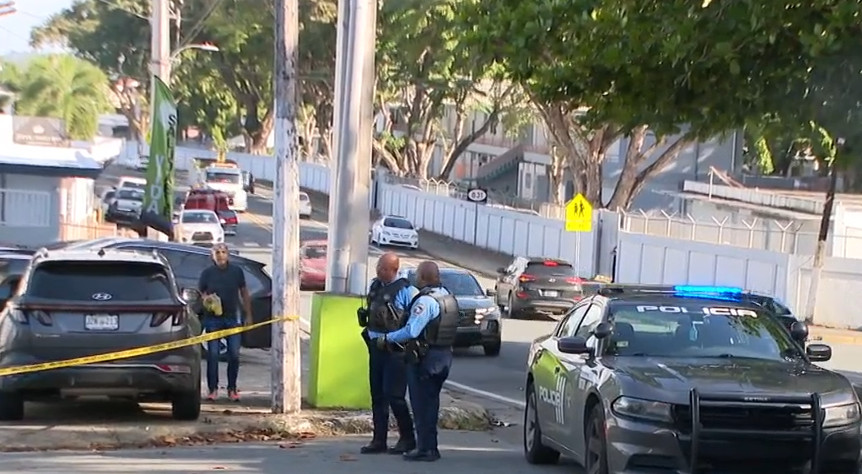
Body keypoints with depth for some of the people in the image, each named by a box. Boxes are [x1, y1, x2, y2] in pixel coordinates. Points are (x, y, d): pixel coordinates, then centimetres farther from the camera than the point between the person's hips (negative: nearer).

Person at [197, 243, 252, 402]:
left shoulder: (237, 271, 5)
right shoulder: (207, 273, 0)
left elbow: (244, 294, 11)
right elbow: (200, 293, 6)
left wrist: (248, 314, 9)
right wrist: (205, 299, -17)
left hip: (232, 318, 1)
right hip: (213, 319, -1)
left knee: (234, 355, 1)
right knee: (212, 355, -3)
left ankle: (232, 389, 12)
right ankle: (213, 389, 5)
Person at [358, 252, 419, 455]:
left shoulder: (406, 290, -12)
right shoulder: (374, 286, 10)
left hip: (395, 348, -7)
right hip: (375, 345, 7)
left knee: (394, 395, -8)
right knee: (377, 395, 8)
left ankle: (407, 438, 6)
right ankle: (379, 440, 14)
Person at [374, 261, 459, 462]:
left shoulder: (426, 300, -19)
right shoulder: (448, 297, 10)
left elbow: (411, 331, -25)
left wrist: (387, 338, -13)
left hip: (425, 358, -9)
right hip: (444, 356, 9)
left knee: (422, 403, -2)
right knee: (431, 402, 16)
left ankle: (426, 449, 0)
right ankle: (429, 447, 21)